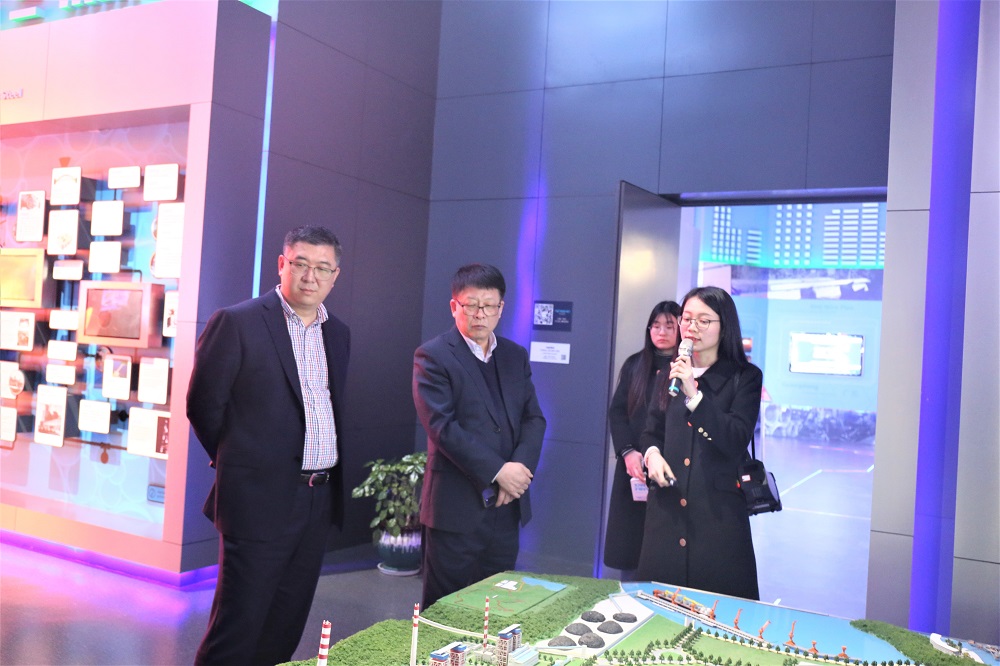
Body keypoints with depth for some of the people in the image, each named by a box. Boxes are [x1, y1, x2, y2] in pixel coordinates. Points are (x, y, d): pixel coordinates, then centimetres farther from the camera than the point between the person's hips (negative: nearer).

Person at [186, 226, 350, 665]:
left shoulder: (338, 333, 11)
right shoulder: (236, 322, -8)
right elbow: (203, 404, -4)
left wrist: (331, 476, 13)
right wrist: (241, 463, 5)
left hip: (320, 498, 6)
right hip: (261, 498, -6)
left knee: (286, 628, 16)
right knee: (237, 629, 2)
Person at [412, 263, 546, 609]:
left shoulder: (516, 356, 12)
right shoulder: (432, 357, -7)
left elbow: (534, 419, 8)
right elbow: (442, 426, -15)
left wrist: (520, 468, -10)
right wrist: (498, 471, -17)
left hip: (507, 504, 5)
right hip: (457, 505, -5)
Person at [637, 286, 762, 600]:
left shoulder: (745, 377, -2)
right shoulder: (670, 373, 12)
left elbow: (736, 441, -13)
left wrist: (693, 394, -21)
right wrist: (652, 453, -4)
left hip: (717, 510, -4)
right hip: (667, 505, 4)